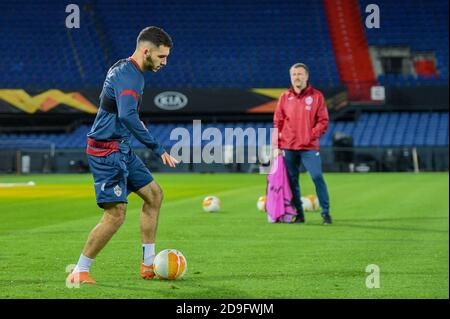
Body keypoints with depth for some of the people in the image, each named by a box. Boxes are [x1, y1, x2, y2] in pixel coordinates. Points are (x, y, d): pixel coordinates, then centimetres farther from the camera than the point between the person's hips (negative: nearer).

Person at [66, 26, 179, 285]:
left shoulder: (124, 69, 13)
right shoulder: (129, 75, -20)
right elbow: (128, 116, -35)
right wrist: (158, 148, -34)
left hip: (121, 150, 11)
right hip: (107, 151, -11)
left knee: (154, 194, 13)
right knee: (116, 214, -13)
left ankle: (148, 264, 18)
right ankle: (80, 272, -2)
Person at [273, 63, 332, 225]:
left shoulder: (316, 96, 3)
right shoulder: (285, 97, 10)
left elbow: (323, 121, 2)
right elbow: (277, 123, 10)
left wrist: (311, 135, -11)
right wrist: (276, 146, 4)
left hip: (309, 147, -3)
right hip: (288, 147, 3)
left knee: (318, 178, -11)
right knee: (292, 181, 5)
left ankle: (326, 213, -6)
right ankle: (299, 214, 13)